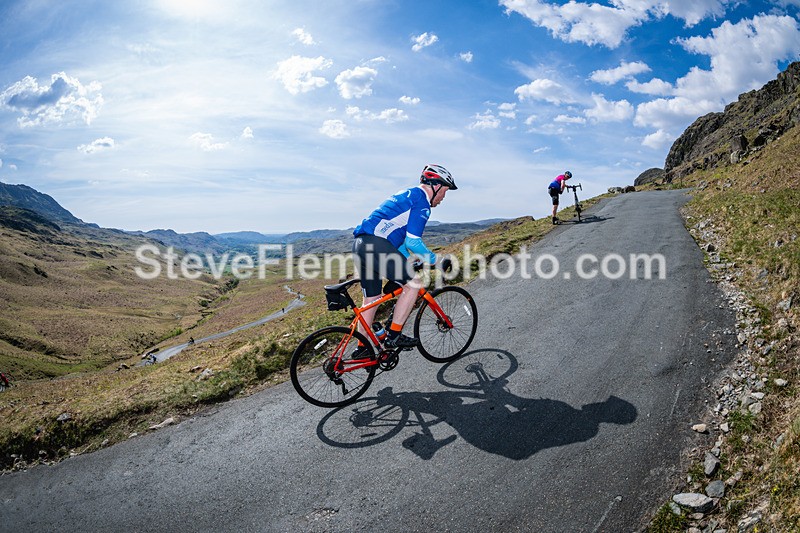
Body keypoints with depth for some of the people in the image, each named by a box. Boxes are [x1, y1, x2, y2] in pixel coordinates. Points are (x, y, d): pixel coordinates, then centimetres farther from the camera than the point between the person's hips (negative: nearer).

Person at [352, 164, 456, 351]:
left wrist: (410, 263, 32)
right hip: (376, 245, -10)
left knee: (371, 299, 17)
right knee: (414, 282, -5)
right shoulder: (421, 201, -4)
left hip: (361, 244, 10)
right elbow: (413, 242, -11)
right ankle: (393, 336, -2)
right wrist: (437, 262, 0)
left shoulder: (406, 195, 27)